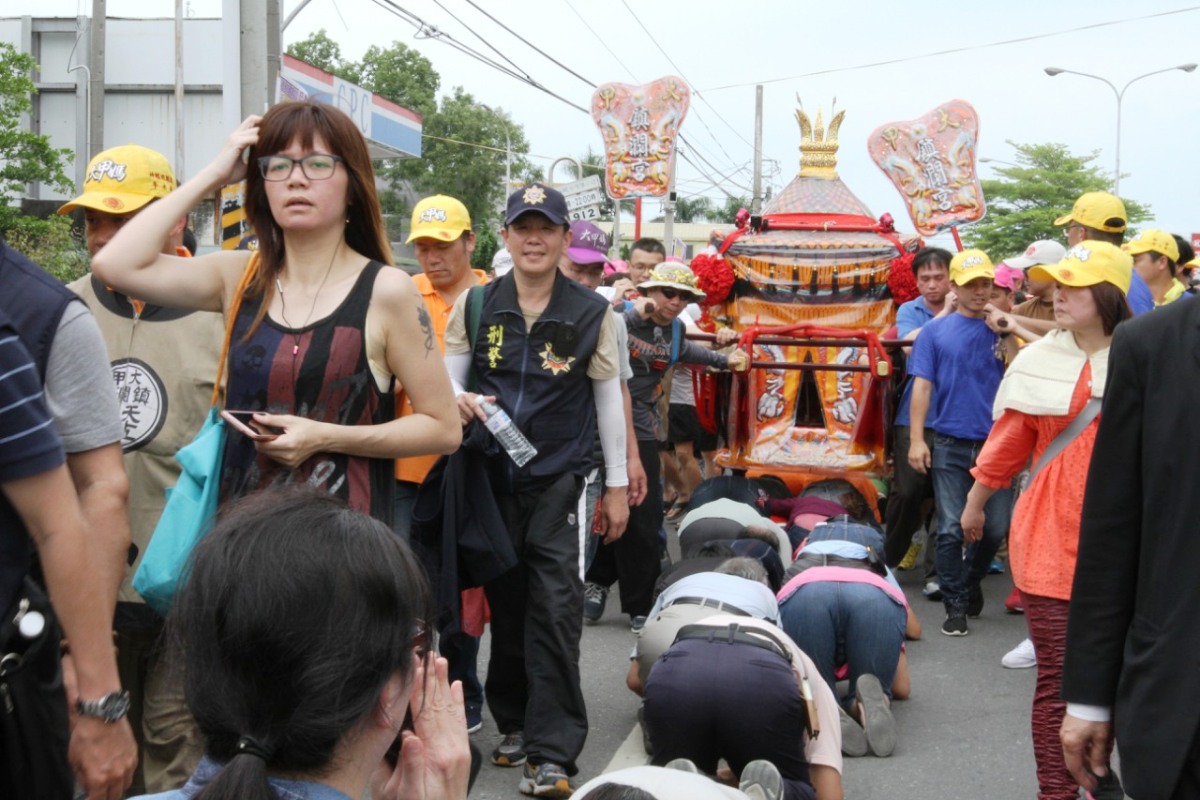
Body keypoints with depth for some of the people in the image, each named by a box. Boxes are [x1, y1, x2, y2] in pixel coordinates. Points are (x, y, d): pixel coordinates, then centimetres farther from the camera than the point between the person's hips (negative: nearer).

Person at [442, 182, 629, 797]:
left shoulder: (591, 311, 0)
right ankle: (515, 723, 27)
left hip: (560, 476, -2)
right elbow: (447, 376, 7)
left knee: (555, 608, -9)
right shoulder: (475, 303, 4)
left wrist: (617, 485, 4)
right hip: (493, 475, 3)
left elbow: (608, 398, 3)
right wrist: (457, 398, -18)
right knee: (505, 601, 10)